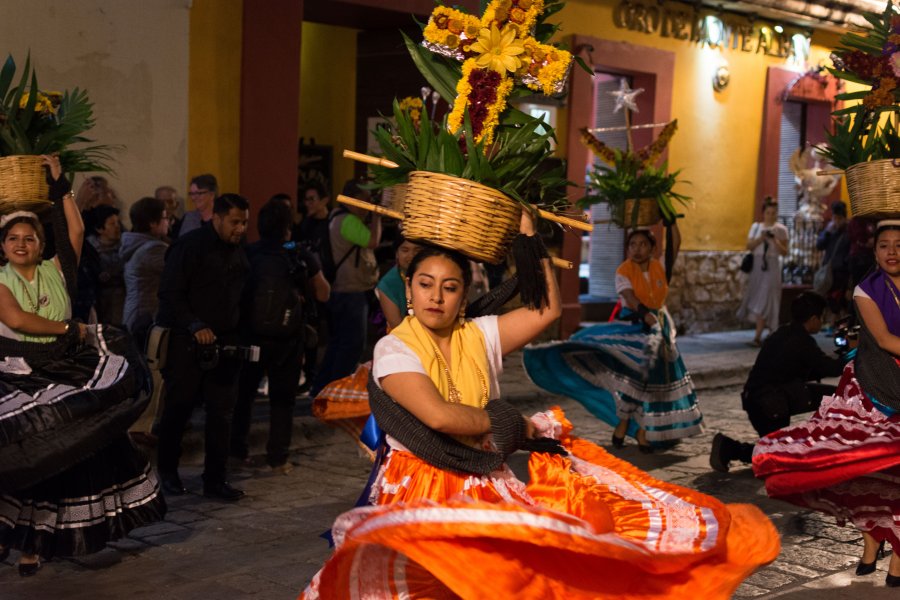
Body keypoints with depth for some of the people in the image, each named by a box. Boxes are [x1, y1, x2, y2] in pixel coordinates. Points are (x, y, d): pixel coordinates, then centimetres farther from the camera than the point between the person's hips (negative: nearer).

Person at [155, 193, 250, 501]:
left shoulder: (238, 253, 12)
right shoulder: (190, 245, -9)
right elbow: (170, 293, -14)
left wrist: (237, 335, 10)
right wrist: (195, 326, -20)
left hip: (224, 343, 6)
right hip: (187, 341, -6)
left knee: (221, 412, 3)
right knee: (178, 407, 5)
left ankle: (215, 479, 11)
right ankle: (167, 472, 21)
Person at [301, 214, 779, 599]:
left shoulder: (480, 336, 9)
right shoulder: (394, 349, -6)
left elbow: (548, 308, 2)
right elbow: (438, 416, -20)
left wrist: (528, 238, 1)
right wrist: (507, 422, -7)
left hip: (485, 488, 5)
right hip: (418, 488, -5)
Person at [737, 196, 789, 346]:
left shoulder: (781, 229, 1)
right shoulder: (756, 226, 9)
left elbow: (784, 252, -2)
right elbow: (749, 246, 2)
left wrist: (775, 241, -16)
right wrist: (760, 239, -13)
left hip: (771, 266, -4)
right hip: (756, 265, 4)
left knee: (764, 301, -9)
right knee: (755, 298, 4)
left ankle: (758, 337, -11)